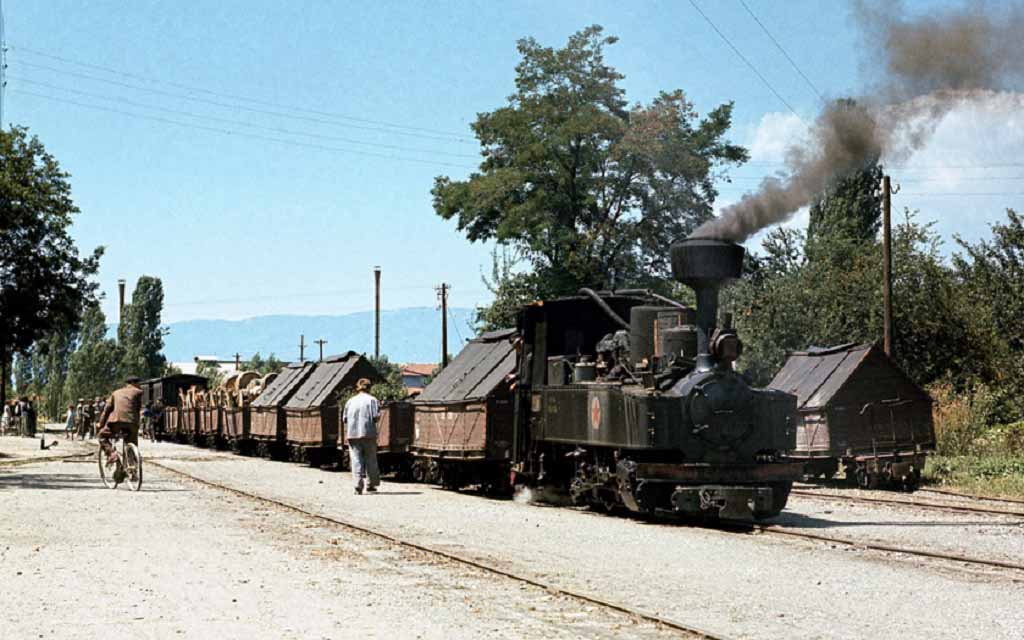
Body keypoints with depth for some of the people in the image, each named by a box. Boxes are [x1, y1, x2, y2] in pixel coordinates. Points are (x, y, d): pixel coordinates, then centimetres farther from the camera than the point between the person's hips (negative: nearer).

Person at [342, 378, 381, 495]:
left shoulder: (350, 401, 8)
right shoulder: (372, 400, 0)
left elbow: (344, 418, 7)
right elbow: (376, 416, -9)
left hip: (353, 434, 2)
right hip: (368, 433, -2)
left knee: (356, 459, 0)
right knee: (370, 459, 10)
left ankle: (358, 485, -11)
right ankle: (371, 484, 15)